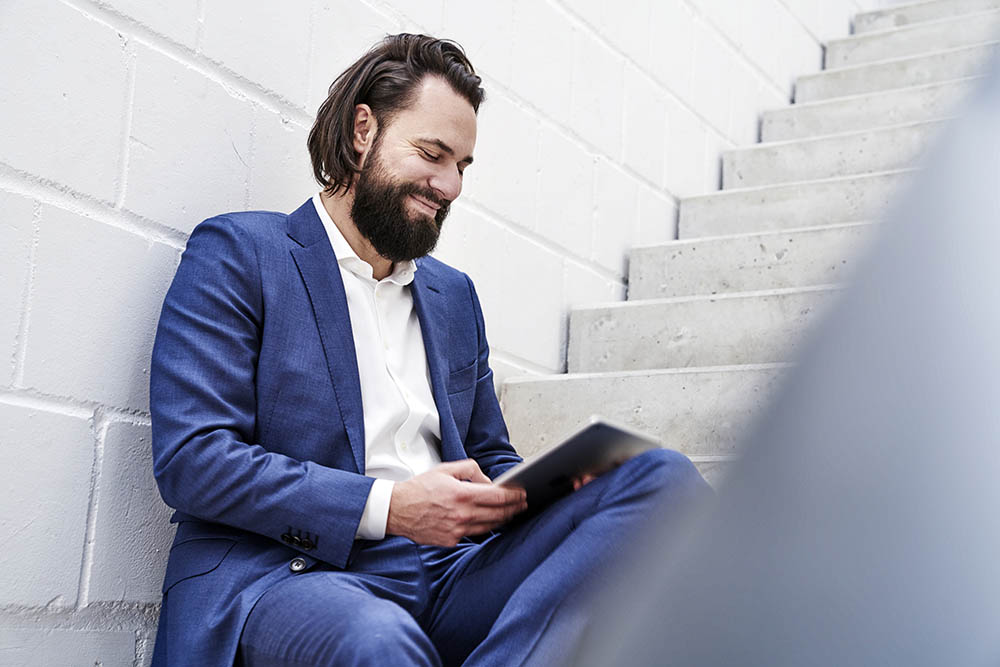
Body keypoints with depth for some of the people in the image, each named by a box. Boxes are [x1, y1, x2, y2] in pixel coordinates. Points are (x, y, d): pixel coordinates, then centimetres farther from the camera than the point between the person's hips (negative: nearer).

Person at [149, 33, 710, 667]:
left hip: (447, 569, 7)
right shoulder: (237, 252, 4)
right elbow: (190, 457, -7)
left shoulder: (455, 294, 24)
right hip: (285, 572, -7)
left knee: (663, 475, -18)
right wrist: (388, 507, -16)